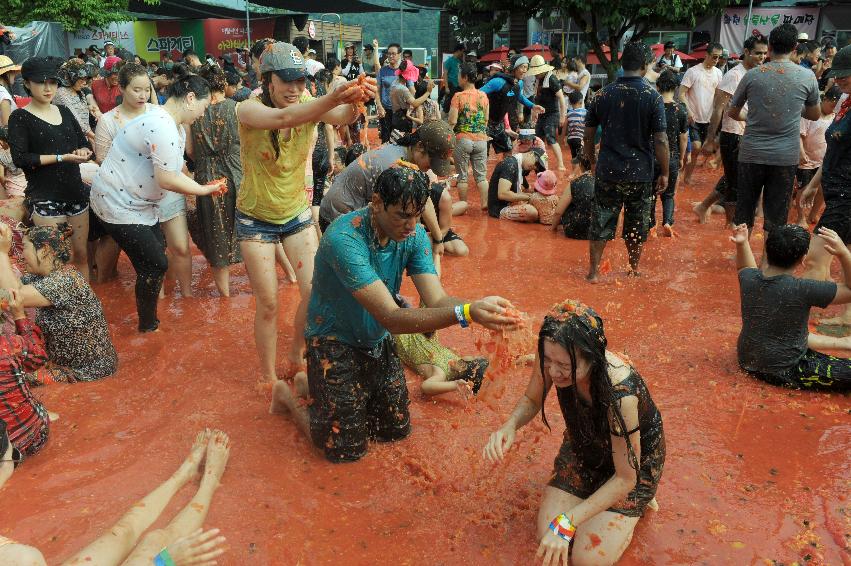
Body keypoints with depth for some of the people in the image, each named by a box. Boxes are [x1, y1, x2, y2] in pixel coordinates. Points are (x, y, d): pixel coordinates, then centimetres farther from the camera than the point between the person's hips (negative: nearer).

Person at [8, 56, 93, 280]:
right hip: (44, 198, -5)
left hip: (76, 192, 5)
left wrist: (83, 152, -11)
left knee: (81, 254, 11)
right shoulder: (19, 117, -3)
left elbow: (86, 146, 12)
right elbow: (20, 159, -14)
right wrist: (62, 157, -20)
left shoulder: (64, 112, 12)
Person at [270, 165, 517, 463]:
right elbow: (390, 318, -39)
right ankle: (288, 396, 25)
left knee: (397, 429, 16)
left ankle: (314, 386, 33)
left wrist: (478, 308, -44)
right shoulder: (344, 239, -34)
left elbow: (437, 299, -22)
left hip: (377, 341, 6)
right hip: (335, 341, -6)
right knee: (346, 449, -1)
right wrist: (465, 313, -50)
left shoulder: (414, 235, -13)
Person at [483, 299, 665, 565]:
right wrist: (509, 426, -29)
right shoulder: (552, 356, -29)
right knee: (548, 537, -5)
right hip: (583, 444, 5)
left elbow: (626, 477, -29)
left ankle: (638, 501, 15)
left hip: (635, 458, -4)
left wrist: (566, 523, -33)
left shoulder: (621, 393, -43)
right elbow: (531, 400, -6)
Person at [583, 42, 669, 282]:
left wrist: (592, 162, 18)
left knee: (601, 223, 9)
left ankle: (594, 271, 11)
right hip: (640, 173, -1)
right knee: (636, 225, 13)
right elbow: (660, 140, -10)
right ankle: (634, 270, 28)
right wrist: (664, 173, -1)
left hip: (607, 172, 1)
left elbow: (588, 134, 5)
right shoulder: (652, 96, -8)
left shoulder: (603, 94, 0)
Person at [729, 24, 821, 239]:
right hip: (786, 156, 0)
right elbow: (815, 115, 12)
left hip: (752, 154, 0)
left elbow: (732, 113, 9)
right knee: (776, 217, 7)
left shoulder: (752, 75, -3)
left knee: (744, 211, 12)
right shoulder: (807, 77, -2)